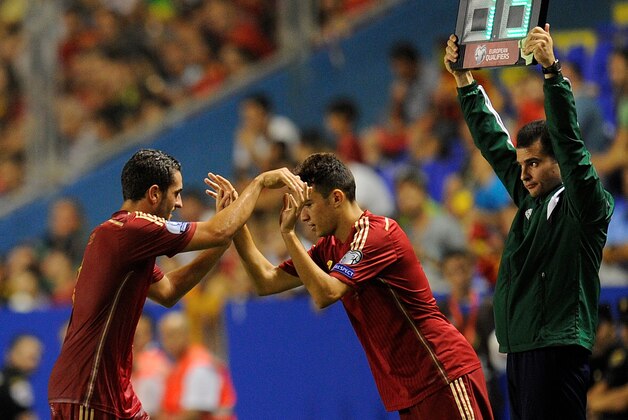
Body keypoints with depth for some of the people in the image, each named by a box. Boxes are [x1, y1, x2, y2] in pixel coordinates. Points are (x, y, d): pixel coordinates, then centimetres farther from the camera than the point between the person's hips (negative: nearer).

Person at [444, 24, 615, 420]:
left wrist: (552, 70, -24)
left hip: (558, 350, -8)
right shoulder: (531, 201, 18)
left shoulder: (585, 205, -3)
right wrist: (464, 79, 22)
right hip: (519, 351, 8)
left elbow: (570, 143, -17)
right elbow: (494, 143, 23)